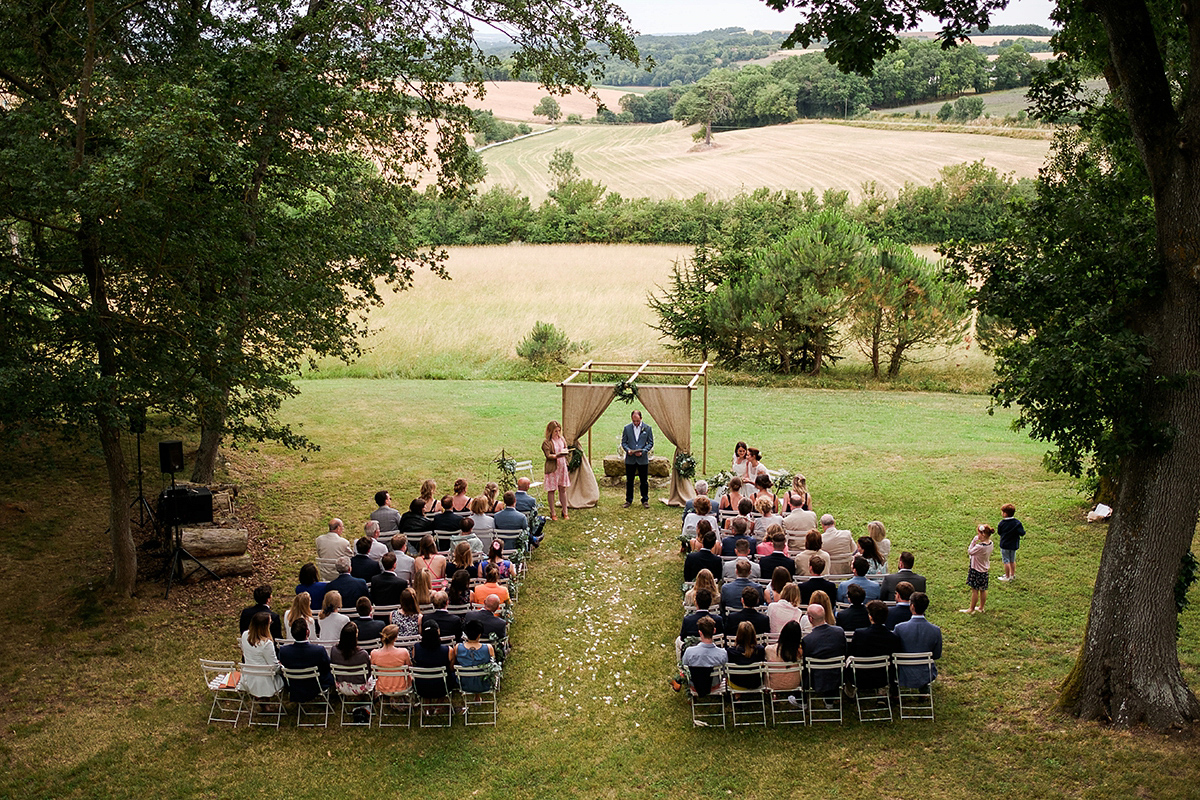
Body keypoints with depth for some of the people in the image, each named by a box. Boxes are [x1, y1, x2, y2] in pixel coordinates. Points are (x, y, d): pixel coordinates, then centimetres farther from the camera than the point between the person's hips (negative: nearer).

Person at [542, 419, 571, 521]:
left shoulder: (562, 439, 8)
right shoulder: (546, 442, -12)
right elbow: (548, 455, -18)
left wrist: (566, 452, -5)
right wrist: (557, 455, -34)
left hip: (562, 467, 5)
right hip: (552, 468, -5)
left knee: (562, 489, 11)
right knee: (551, 490, 3)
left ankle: (565, 512, 21)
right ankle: (552, 513, 13)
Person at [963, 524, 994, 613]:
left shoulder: (980, 547, -32)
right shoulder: (990, 544, -6)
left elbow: (969, 552, -19)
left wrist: (974, 541, -19)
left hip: (977, 571, -8)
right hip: (984, 570, 8)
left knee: (975, 590, 7)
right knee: (983, 590, 19)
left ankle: (971, 609, 20)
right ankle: (981, 607, 33)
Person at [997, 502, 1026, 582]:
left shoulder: (1001, 523, -15)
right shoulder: (1017, 522, -12)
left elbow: (999, 532, -3)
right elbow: (1022, 533, -12)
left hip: (1004, 545, -3)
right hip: (1014, 545, 3)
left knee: (1006, 561, 7)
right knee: (1012, 560, 19)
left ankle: (1007, 576, 14)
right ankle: (1012, 574, 31)